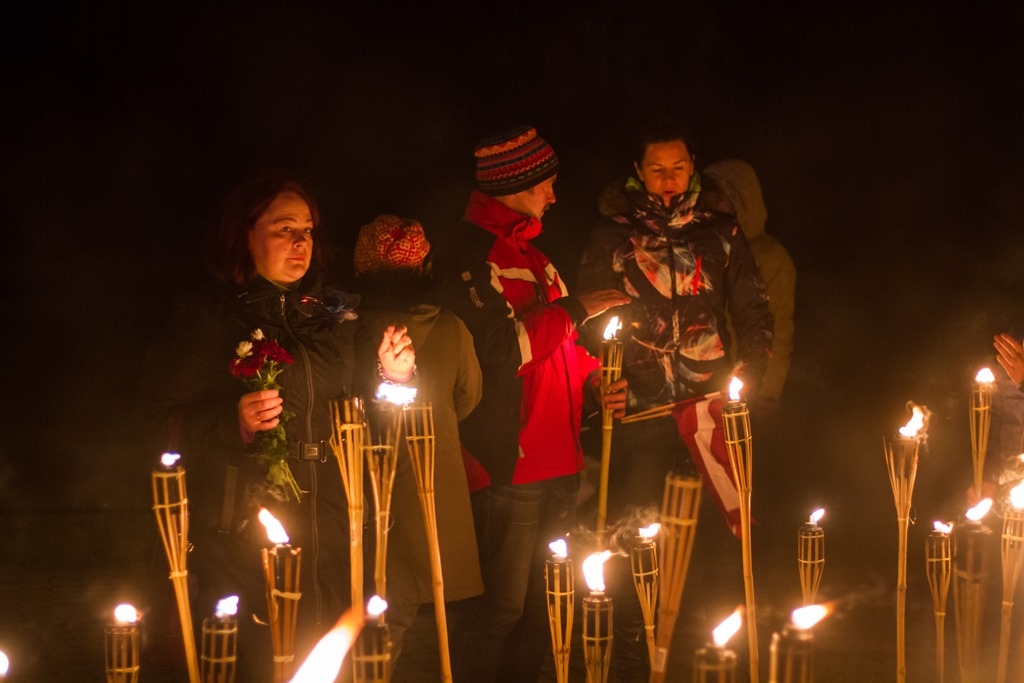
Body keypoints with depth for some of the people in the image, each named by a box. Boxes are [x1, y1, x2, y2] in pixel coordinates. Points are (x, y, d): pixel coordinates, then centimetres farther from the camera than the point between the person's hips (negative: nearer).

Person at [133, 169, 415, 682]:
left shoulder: (331, 311, 11)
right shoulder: (205, 314, -4)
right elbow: (158, 421, -9)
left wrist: (390, 379, 1)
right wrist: (233, 422, -23)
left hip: (329, 529, 5)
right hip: (241, 538, -5)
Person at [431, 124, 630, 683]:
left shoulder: (530, 253, 20)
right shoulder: (467, 255, -10)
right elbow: (501, 348, -20)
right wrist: (575, 310, -14)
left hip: (555, 463, 9)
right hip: (506, 465, -9)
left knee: (537, 605, 13)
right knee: (499, 606, -7)